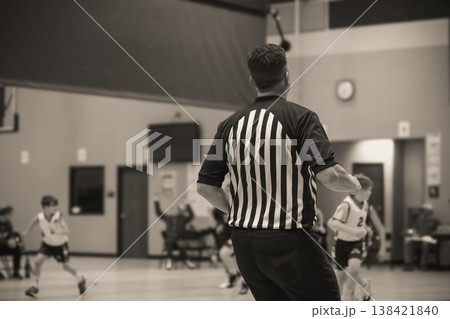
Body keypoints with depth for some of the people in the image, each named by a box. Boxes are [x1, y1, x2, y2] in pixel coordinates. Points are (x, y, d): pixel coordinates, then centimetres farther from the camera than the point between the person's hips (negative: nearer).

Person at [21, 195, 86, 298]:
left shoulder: (58, 216, -28)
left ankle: (80, 280, 35)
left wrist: (56, 231, -44)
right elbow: (32, 223, -1)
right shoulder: (39, 217, -22)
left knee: (66, 266, 7)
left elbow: (66, 230, -30)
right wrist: (26, 232, 8)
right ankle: (35, 287, -3)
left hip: (61, 244, -2)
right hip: (47, 243, 2)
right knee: (38, 261, -17)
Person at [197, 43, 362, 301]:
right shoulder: (300, 117, -9)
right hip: (288, 240, -6)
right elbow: (329, 175, -19)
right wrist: (354, 184, 2)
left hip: (243, 241, 6)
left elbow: (206, 186, 7)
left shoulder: (231, 124, 7)